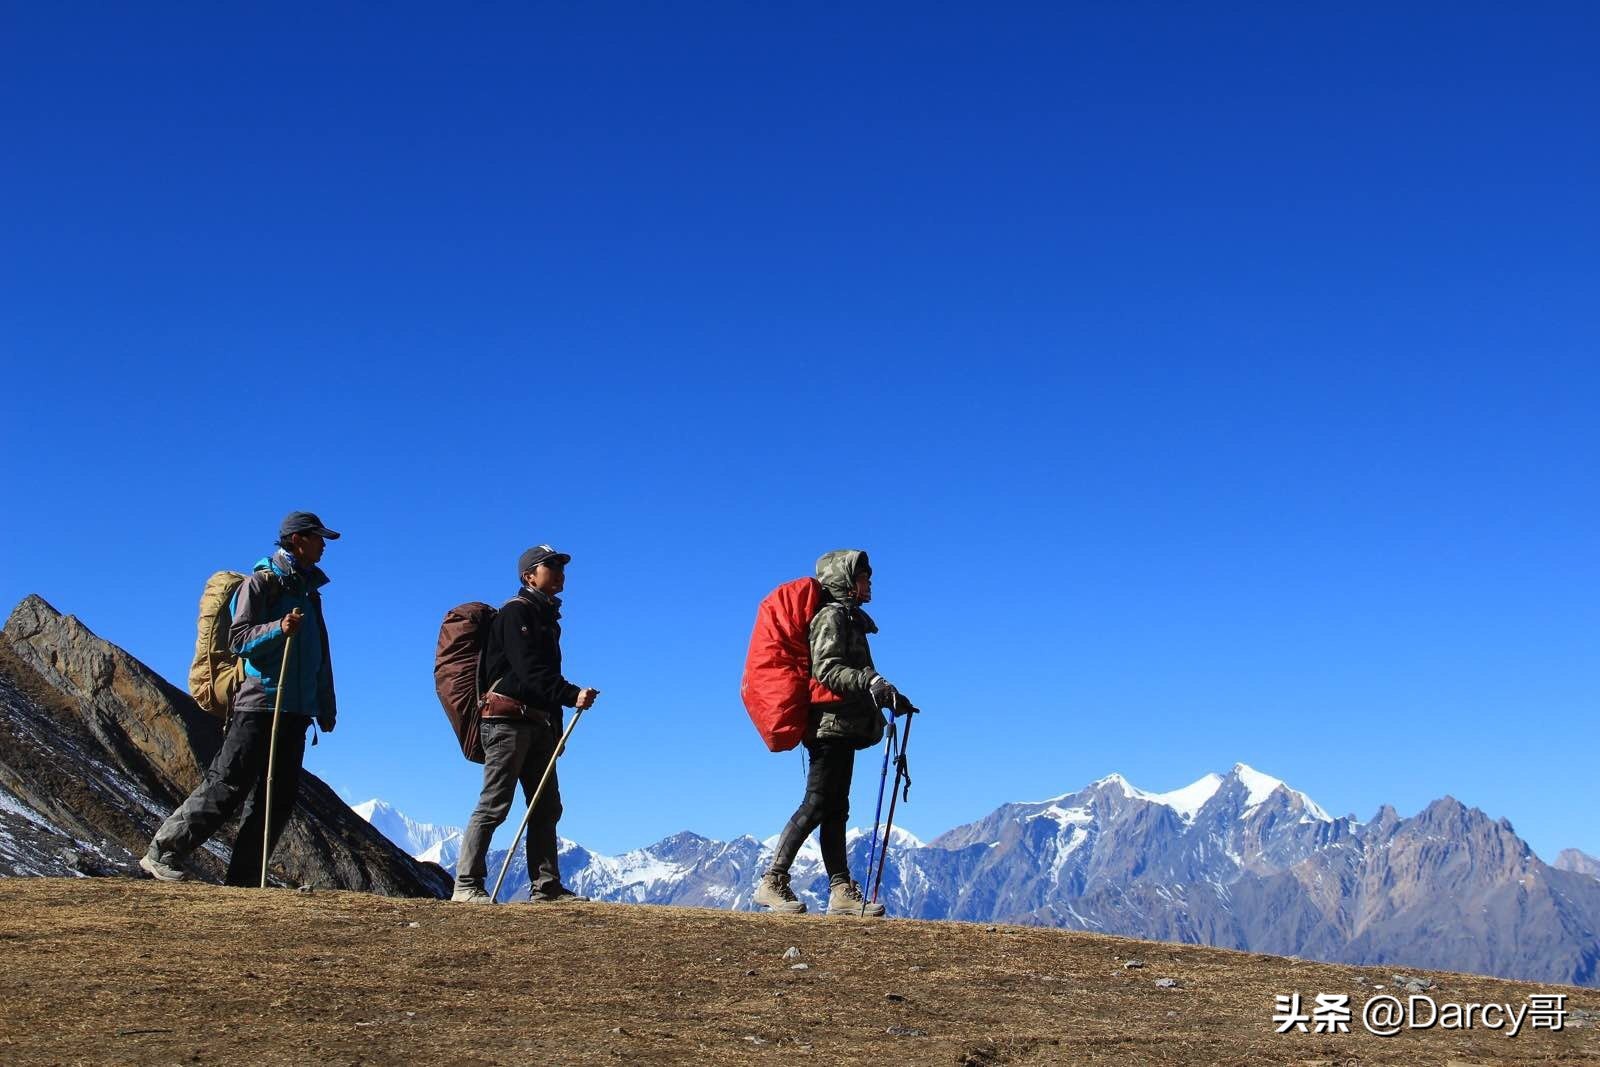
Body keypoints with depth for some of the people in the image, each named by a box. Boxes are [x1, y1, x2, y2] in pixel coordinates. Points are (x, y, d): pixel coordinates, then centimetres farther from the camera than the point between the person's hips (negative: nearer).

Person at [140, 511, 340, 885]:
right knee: (226, 786, -9)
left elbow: (321, 656, 27)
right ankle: (162, 853, 0)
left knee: (279, 797, 4)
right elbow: (238, 639, -10)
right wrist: (279, 629, -26)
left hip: (296, 711, 8)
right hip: (258, 704, -8)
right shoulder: (260, 582, -2)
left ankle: (243, 876, 8)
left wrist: (326, 707, 24)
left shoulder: (310, 592, 21)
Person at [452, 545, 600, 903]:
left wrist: (555, 727, 15)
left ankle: (545, 886, 8)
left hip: (538, 723, 9)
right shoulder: (516, 612, -6)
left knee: (547, 808, 6)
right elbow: (529, 670, -19)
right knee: (494, 805, -10)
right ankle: (466, 885, -8)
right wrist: (571, 695, -29)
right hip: (508, 718, -9)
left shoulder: (547, 619, 22)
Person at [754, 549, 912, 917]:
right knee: (817, 805, -10)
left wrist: (890, 697, 21)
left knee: (836, 809, 6)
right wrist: (875, 685, -30)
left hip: (843, 726, 10)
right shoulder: (831, 616, -7)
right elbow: (827, 670, -20)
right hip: (832, 720, -10)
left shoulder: (849, 618, 23)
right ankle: (772, 882, -7)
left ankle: (841, 892, 5)